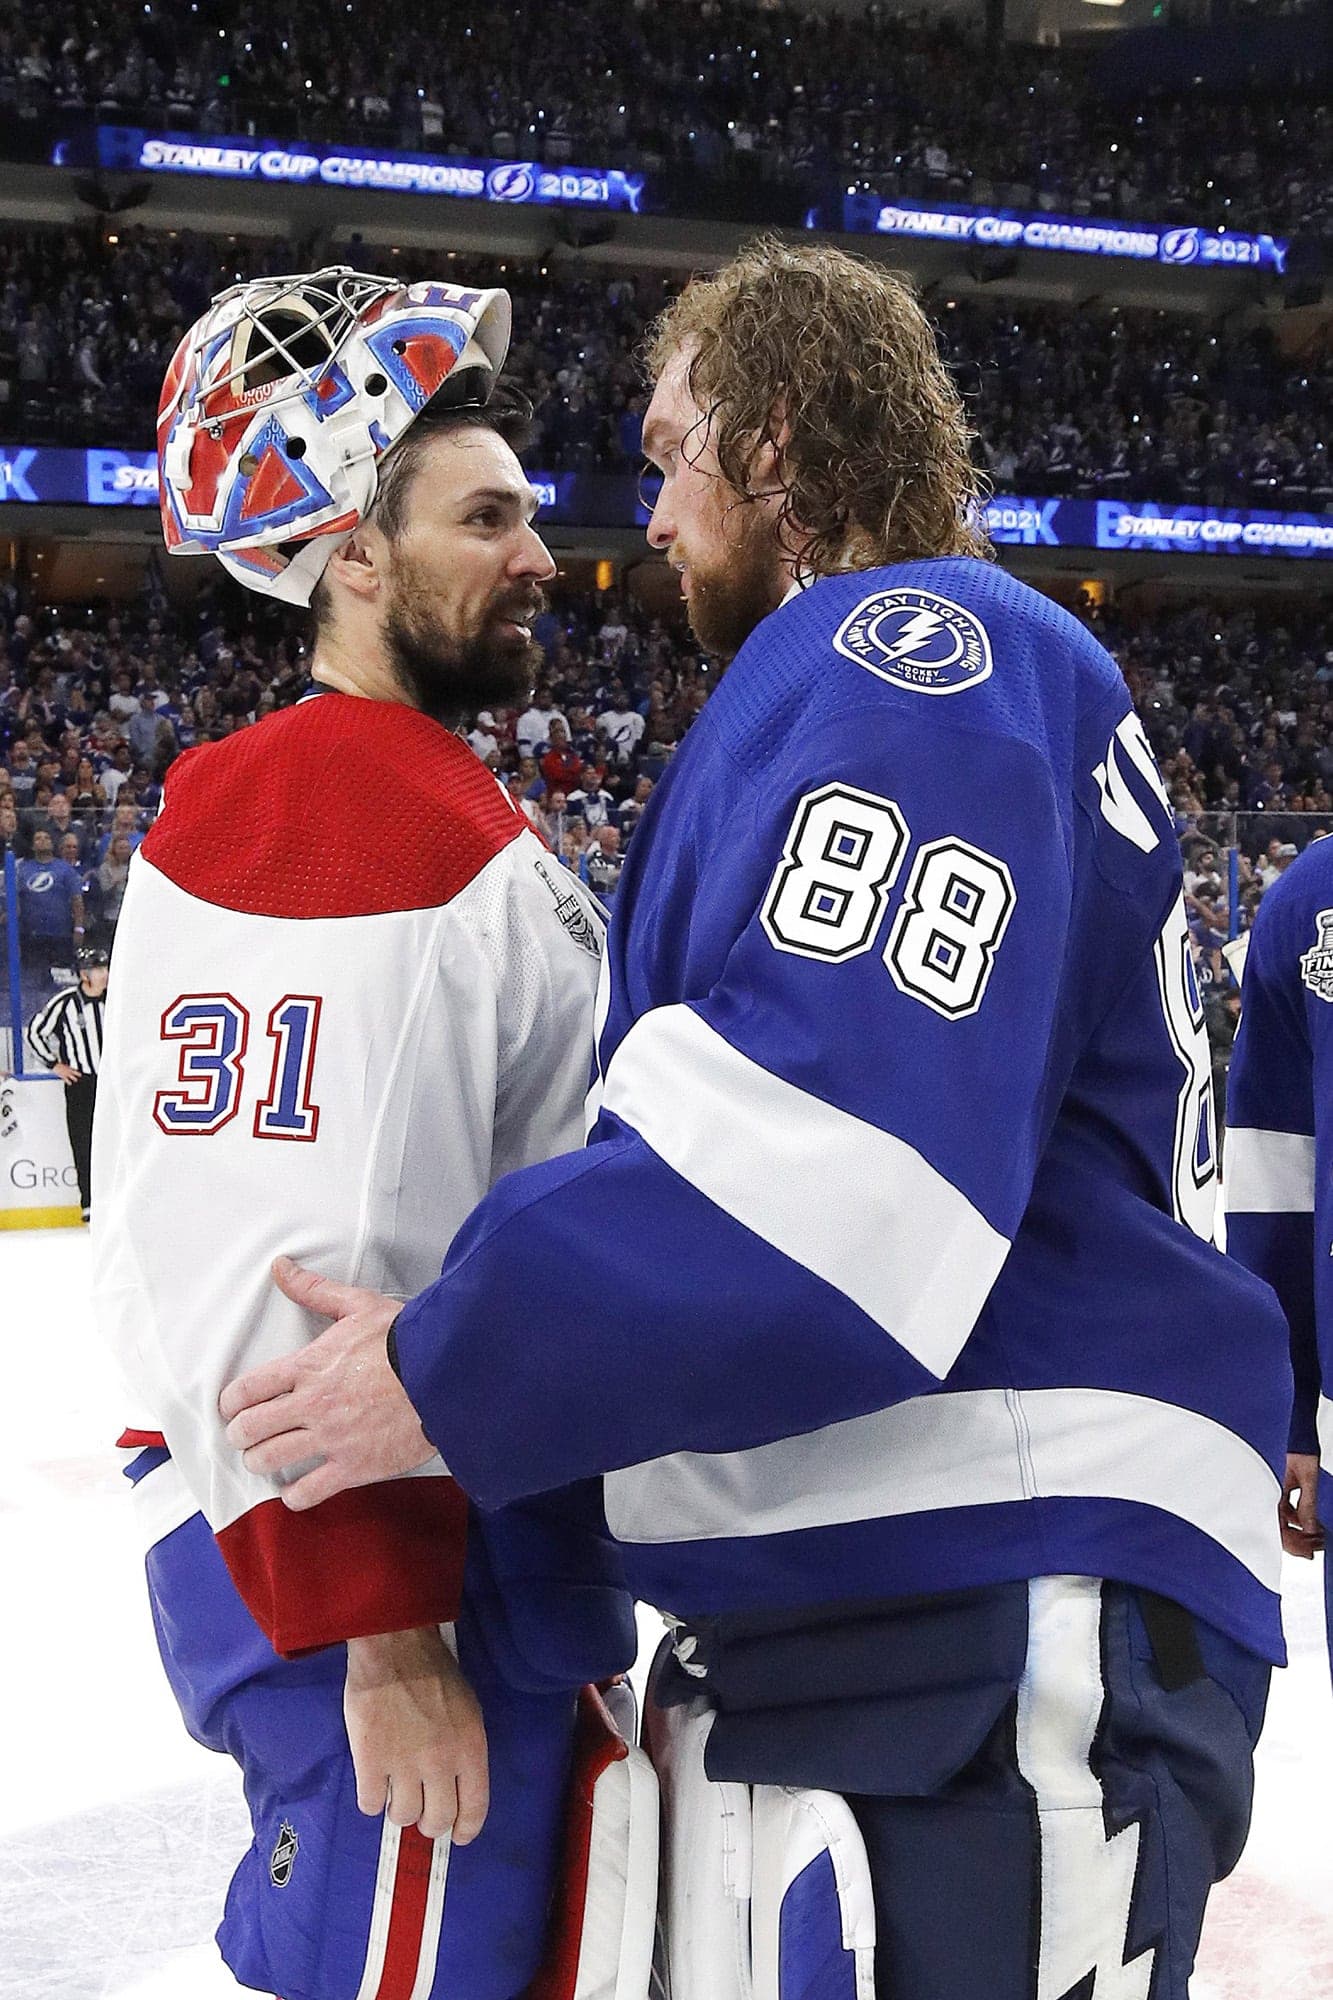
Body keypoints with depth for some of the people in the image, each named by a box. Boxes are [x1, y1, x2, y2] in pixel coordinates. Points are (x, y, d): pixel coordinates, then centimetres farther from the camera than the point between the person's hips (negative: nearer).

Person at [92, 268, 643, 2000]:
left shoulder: (223, 805, 15)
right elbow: (310, 1274, -26)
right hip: (401, 1579, -10)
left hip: (256, 1525, 10)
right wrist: (382, 1631, -22)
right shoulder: (391, 830, -18)